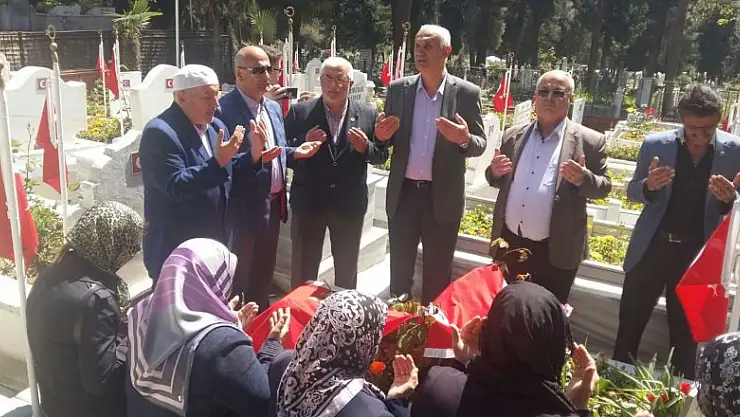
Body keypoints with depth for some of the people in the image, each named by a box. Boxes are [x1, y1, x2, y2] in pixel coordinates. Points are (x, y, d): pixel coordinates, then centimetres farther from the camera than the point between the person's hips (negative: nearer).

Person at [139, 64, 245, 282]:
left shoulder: (216, 127, 8)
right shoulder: (160, 132, -18)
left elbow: (228, 178, 15)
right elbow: (176, 186, -27)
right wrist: (217, 162, -32)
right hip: (174, 251, -8)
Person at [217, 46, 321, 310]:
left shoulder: (274, 108, 9)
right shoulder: (224, 109, -18)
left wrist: (296, 152, -1)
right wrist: (253, 155, -38)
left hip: (273, 204, 8)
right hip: (244, 207, -8)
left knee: (264, 274, 24)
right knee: (236, 278, 9)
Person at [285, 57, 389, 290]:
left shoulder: (368, 114, 0)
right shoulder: (299, 112, -4)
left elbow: (381, 155, 4)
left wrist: (366, 147, -17)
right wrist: (303, 143, -21)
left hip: (349, 204, 2)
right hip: (308, 203, -1)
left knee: (347, 271, 18)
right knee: (303, 271, 11)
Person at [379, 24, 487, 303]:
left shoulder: (467, 93, -5)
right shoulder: (398, 89, 1)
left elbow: (480, 144, -2)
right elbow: (388, 139, 8)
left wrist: (465, 139, -25)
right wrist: (381, 135, -15)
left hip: (443, 197, -2)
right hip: (403, 193, 2)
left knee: (437, 275, 12)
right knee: (399, 270, 16)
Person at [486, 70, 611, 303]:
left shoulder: (589, 141, -5)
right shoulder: (513, 136, 7)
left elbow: (604, 187, -1)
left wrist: (583, 178, -23)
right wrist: (495, 172, -9)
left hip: (555, 252, -3)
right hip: (509, 243, 4)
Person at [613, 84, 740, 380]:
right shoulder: (655, 144, -6)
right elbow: (633, 192, 2)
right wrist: (649, 185, -20)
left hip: (699, 254, 0)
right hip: (651, 247, 0)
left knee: (687, 336, 15)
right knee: (629, 324, 10)